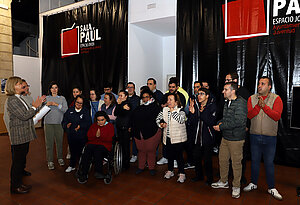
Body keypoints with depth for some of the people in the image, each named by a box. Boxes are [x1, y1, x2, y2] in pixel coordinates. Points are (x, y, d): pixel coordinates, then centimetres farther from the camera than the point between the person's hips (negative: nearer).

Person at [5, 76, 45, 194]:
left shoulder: (19, 98, 13)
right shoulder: (11, 100, -16)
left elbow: (26, 114, 16)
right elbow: (24, 116, -21)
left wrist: (35, 107, 7)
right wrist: (35, 107, -14)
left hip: (24, 136, 9)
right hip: (18, 136, -9)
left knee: (22, 160, 17)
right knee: (17, 161, 2)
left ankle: (19, 183, 30)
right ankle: (15, 187, 17)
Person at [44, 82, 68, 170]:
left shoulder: (62, 98, 7)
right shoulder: (46, 98, 9)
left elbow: (66, 110, -5)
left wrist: (56, 104, -15)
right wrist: (47, 105, -15)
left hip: (59, 123, 0)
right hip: (48, 123, 0)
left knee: (59, 141, 7)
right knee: (49, 142, 0)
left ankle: (60, 158, 25)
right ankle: (50, 161, 10)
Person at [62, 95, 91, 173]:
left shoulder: (86, 111, 2)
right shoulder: (70, 110, 11)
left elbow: (88, 123, -7)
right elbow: (64, 121, 7)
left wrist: (80, 126, -20)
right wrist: (66, 125, -14)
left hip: (82, 136, -2)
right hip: (71, 135, 3)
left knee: (81, 152, 2)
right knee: (73, 151, 14)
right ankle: (72, 166, 32)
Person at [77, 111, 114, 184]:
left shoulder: (110, 126, 9)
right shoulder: (94, 125, 21)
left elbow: (109, 139, -3)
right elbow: (89, 137, 11)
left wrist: (100, 136, -16)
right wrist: (95, 136, -9)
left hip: (104, 145, -3)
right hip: (92, 144, 3)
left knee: (97, 150, -37)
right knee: (87, 150, -30)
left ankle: (98, 171, -28)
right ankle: (83, 174, -30)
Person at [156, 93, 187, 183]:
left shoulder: (181, 110, -9)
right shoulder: (164, 110, 5)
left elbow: (181, 120, -27)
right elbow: (158, 118, 14)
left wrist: (173, 111, -18)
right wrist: (161, 124, -7)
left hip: (178, 138, -4)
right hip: (168, 138, 5)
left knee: (179, 156, 0)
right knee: (169, 155, 16)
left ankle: (181, 173, 15)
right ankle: (170, 171, 35)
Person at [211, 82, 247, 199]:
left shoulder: (241, 103, -16)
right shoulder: (227, 103, 11)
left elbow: (238, 122, -23)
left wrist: (221, 127, -17)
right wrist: (220, 123, -1)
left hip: (236, 139, -8)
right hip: (225, 137, 8)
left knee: (236, 163, 5)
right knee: (222, 160, 16)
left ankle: (236, 186, 22)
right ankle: (223, 182, 35)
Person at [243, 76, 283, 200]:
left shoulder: (276, 99, -5)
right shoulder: (252, 98, 2)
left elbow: (277, 116, -17)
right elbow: (249, 115, -10)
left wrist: (264, 106, -25)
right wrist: (258, 106, -24)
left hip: (270, 137, -2)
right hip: (255, 135, 2)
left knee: (269, 162, 7)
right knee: (254, 160, 14)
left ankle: (271, 188, 25)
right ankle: (253, 183, 31)